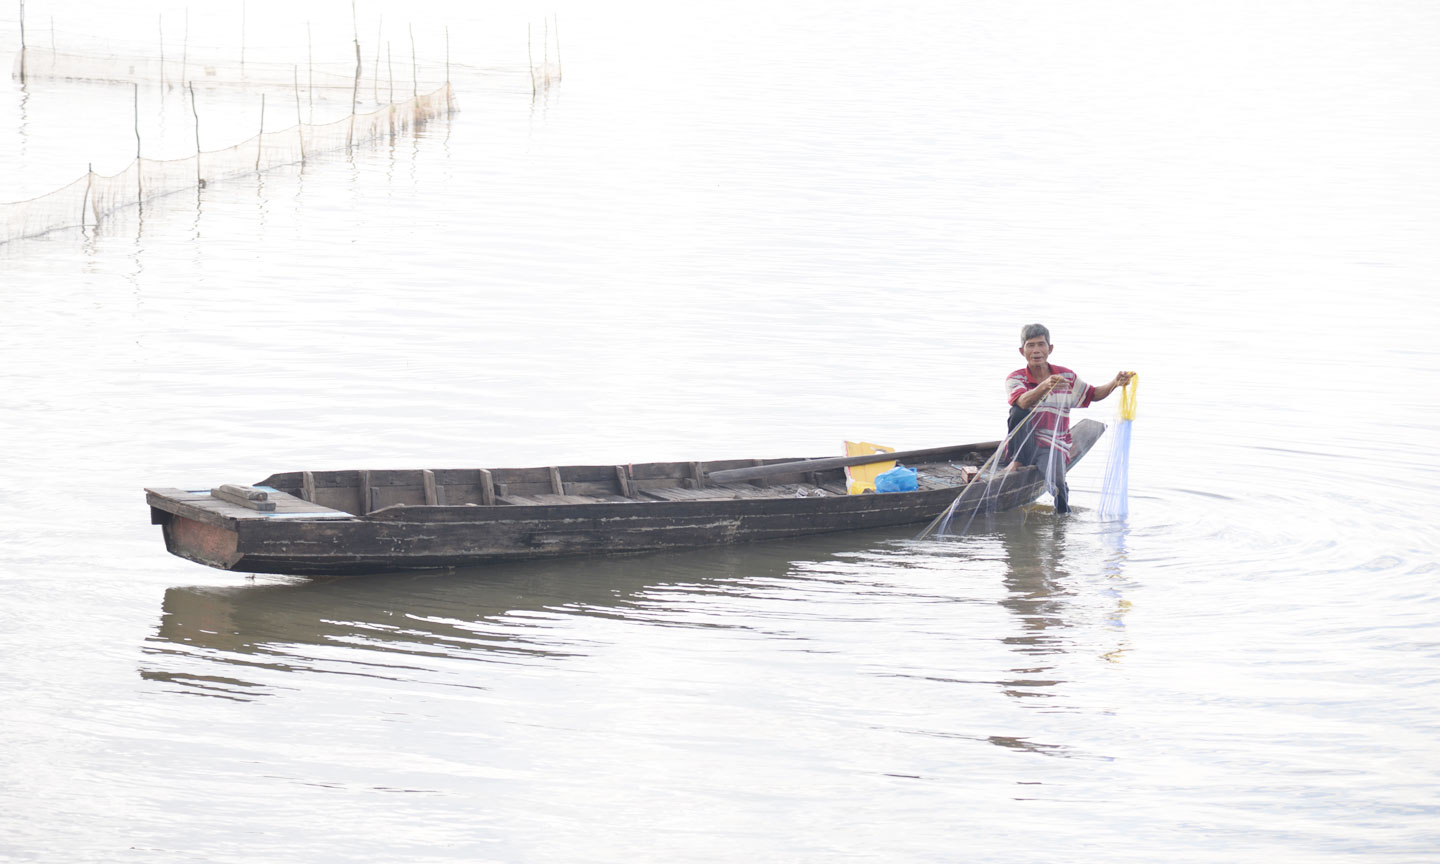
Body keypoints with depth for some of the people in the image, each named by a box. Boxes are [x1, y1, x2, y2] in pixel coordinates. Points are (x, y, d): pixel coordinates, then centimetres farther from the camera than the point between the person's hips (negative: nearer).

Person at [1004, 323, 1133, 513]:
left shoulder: (1066, 376, 6)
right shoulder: (1015, 378, -4)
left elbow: (1092, 395, 17)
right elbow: (1023, 401, -25)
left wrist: (1115, 383, -3)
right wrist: (1044, 386, -46)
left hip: (1053, 447, 0)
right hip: (1024, 443, 0)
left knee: (1056, 485, -32)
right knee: (1020, 412, -31)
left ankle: (1063, 515, -1)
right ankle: (1019, 462, -19)